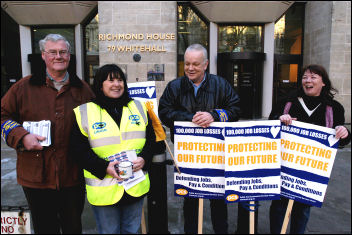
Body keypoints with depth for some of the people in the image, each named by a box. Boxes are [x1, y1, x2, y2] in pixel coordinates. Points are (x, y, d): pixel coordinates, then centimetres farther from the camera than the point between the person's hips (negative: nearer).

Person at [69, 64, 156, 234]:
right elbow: (79, 149, -7)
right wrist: (104, 167, -19)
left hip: (136, 186, 3)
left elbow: (150, 138, 7)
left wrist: (144, 159, -11)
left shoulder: (139, 108, 6)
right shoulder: (85, 112, -4)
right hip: (104, 190, -2)